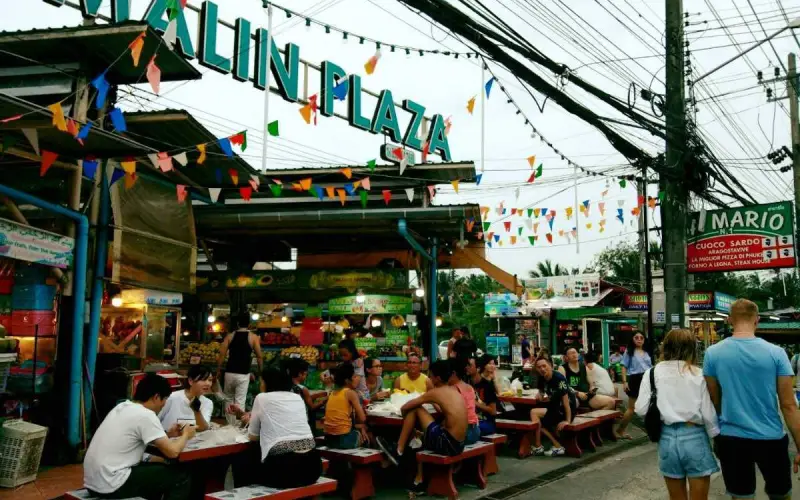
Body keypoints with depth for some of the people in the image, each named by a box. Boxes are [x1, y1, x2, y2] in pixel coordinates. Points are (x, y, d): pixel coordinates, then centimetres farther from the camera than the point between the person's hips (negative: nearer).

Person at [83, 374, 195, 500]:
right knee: (180, 477, 0)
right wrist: (185, 435, 3)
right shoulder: (146, 415, -14)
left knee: (157, 469, 26)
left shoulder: (122, 407, 12)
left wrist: (168, 434, 22)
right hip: (111, 485, -9)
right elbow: (172, 452, -16)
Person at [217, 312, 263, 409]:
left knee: (229, 399, 20)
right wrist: (261, 372, 9)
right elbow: (259, 357, -3)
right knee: (240, 401, -2)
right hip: (243, 374, -3)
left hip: (229, 372, 3)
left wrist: (218, 370, 10)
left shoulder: (230, 336, 3)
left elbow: (222, 355, 1)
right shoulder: (253, 337, -2)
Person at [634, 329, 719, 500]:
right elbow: (708, 413, -4)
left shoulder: (653, 373, -2)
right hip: (694, 437, -1)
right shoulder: (698, 374, -4)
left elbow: (641, 410, -5)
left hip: (667, 438, 2)